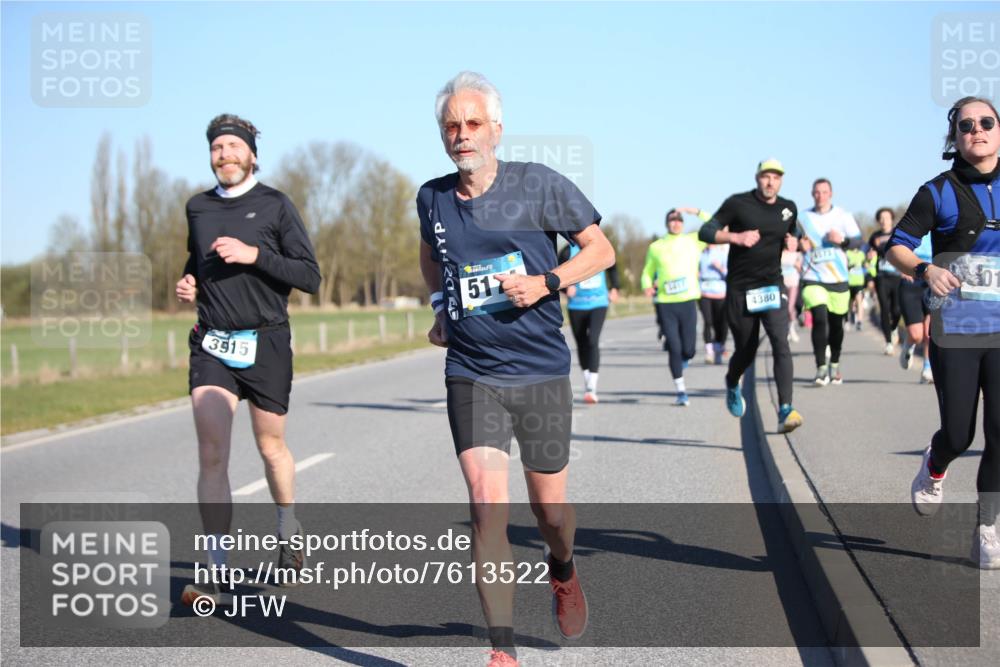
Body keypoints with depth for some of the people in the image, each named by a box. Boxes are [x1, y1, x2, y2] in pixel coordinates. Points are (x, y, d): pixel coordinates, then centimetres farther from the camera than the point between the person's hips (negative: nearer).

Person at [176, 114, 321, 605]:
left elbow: (310, 277, -7)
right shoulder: (198, 208, 10)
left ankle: (288, 537, 38)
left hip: (266, 341, -2)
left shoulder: (275, 205, -2)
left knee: (271, 446, 12)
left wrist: (254, 254, -18)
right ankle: (216, 573, -10)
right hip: (212, 343, 2)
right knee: (211, 454, -11)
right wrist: (189, 284, 7)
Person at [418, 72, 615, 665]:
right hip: (472, 376, 1)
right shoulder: (433, 198, 4)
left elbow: (601, 249, 0)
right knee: (487, 506, -14)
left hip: (541, 372, -1)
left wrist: (546, 283, -15)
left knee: (550, 511, 10)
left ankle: (563, 570, 47)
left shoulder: (537, 185, -6)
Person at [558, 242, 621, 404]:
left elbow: (612, 267, 20)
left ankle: (592, 389, -19)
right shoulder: (569, 251, -6)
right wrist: (565, 287, -20)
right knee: (582, 344, 10)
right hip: (576, 305, 1)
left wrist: (614, 288, 14)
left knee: (593, 341, -17)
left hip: (599, 304, 0)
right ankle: (586, 381, 32)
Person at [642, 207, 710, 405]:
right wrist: (647, 286, -4)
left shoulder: (693, 241, 8)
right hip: (665, 304, 0)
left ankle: (682, 359, 37)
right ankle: (681, 392, 4)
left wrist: (696, 211, -6)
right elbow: (647, 273, 17)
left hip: (688, 302, 0)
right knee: (674, 348, -8)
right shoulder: (656, 247, 10)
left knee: (687, 350, -1)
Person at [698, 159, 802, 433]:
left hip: (772, 287, 2)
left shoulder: (789, 208, 8)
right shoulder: (738, 204, -5)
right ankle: (732, 385, 44)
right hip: (740, 290, -2)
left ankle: (785, 411, -24)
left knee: (780, 343, -18)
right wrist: (736, 237, -21)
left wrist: (792, 241, 3)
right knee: (746, 351, 8)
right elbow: (705, 232, -6)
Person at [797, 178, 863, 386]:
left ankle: (834, 365, 30)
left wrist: (843, 240, -19)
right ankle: (821, 369, -17)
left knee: (836, 323, 10)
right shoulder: (803, 218, 6)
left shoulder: (843, 216, 4)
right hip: (813, 278, -1)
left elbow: (858, 240, 1)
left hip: (838, 278, 1)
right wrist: (800, 245, -4)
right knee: (819, 319, -18)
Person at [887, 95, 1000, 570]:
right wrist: (925, 270, -20)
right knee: (959, 434, 1)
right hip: (955, 330, -2)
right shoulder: (940, 192, -1)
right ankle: (934, 469, 38)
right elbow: (897, 246, -1)